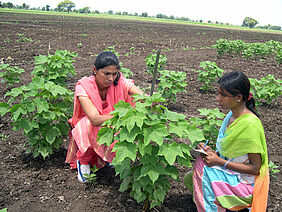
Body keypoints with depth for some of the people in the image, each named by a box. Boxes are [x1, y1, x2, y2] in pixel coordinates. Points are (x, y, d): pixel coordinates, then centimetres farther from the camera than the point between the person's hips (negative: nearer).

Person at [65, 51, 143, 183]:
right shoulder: (83, 86, -25)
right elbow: (95, 119, -37)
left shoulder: (121, 83, -18)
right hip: (86, 131, -3)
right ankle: (83, 161, -6)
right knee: (90, 124, -36)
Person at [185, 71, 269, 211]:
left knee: (202, 167, -23)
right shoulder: (232, 115, 1)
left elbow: (255, 168, -22)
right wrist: (212, 152, -7)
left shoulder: (251, 124, -26)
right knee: (189, 178, -3)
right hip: (230, 171, 8)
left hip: (247, 183, -8)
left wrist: (220, 162, -23)